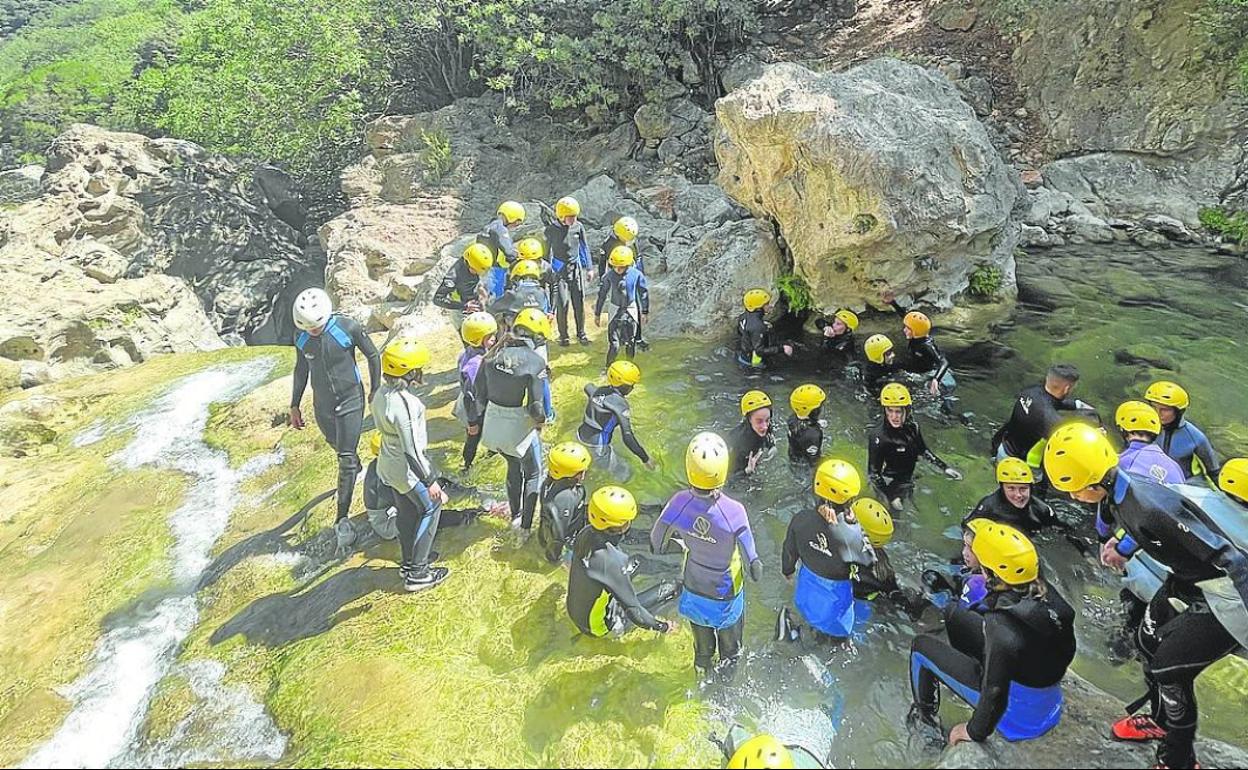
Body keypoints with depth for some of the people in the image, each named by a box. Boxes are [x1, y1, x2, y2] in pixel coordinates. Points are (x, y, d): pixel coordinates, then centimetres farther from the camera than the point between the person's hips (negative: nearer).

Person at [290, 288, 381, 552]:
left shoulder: (348, 329, -20)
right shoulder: (302, 339, -6)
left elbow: (372, 356, -6)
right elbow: (301, 371, 9)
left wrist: (375, 391, -2)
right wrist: (295, 405, 12)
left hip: (350, 401, -4)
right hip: (322, 406, 4)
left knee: (346, 459, -8)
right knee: (342, 450, 20)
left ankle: (342, 520, -4)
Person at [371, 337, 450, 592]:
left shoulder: (381, 394, -4)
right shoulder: (405, 404, -32)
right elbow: (412, 450, -29)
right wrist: (430, 481, -20)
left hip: (389, 465, 9)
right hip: (409, 470, -8)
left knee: (406, 513, 23)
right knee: (430, 509, 9)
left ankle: (408, 564, 40)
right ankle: (418, 573, 15)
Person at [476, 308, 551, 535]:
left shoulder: (493, 355, -4)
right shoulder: (535, 362, -20)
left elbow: (481, 396, 2)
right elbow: (535, 406, -22)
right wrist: (541, 420, -1)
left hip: (494, 426, 6)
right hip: (521, 429, -6)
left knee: (513, 467, 30)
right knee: (533, 475, 20)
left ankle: (515, 516, 46)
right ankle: (526, 526, 25)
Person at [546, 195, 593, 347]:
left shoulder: (579, 227, -2)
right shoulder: (551, 229, -8)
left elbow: (584, 248, 9)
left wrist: (589, 268, 11)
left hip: (576, 269, 2)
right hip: (559, 270, -2)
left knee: (579, 303, 5)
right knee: (562, 304, -7)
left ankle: (581, 333, 20)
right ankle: (563, 335, 9)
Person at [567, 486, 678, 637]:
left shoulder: (585, 533, -17)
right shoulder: (612, 563, -38)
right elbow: (634, 613, -28)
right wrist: (662, 626, -11)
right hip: (601, 627, -7)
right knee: (670, 588, -2)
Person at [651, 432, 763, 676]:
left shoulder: (679, 503, -31)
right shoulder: (734, 513, -38)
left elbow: (656, 546, -13)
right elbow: (754, 569, -28)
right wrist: (756, 565, -6)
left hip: (694, 588, 2)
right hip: (725, 593, -2)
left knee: (701, 627, 32)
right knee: (729, 626, 32)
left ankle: (703, 664, 59)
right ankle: (728, 660, 60)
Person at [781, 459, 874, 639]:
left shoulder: (801, 519, -24)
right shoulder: (851, 535, -37)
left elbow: (789, 550, -6)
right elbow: (867, 559, -16)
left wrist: (787, 570, 14)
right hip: (833, 602, -3)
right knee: (841, 630, 26)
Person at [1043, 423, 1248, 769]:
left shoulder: (1151, 507, -36)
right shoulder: (1119, 491, -9)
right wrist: (1123, 545, 22)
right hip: (1190, 579, 9)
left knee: (1169, 668, -1)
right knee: (1148, 641, 19)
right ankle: (1161, 720, 44)